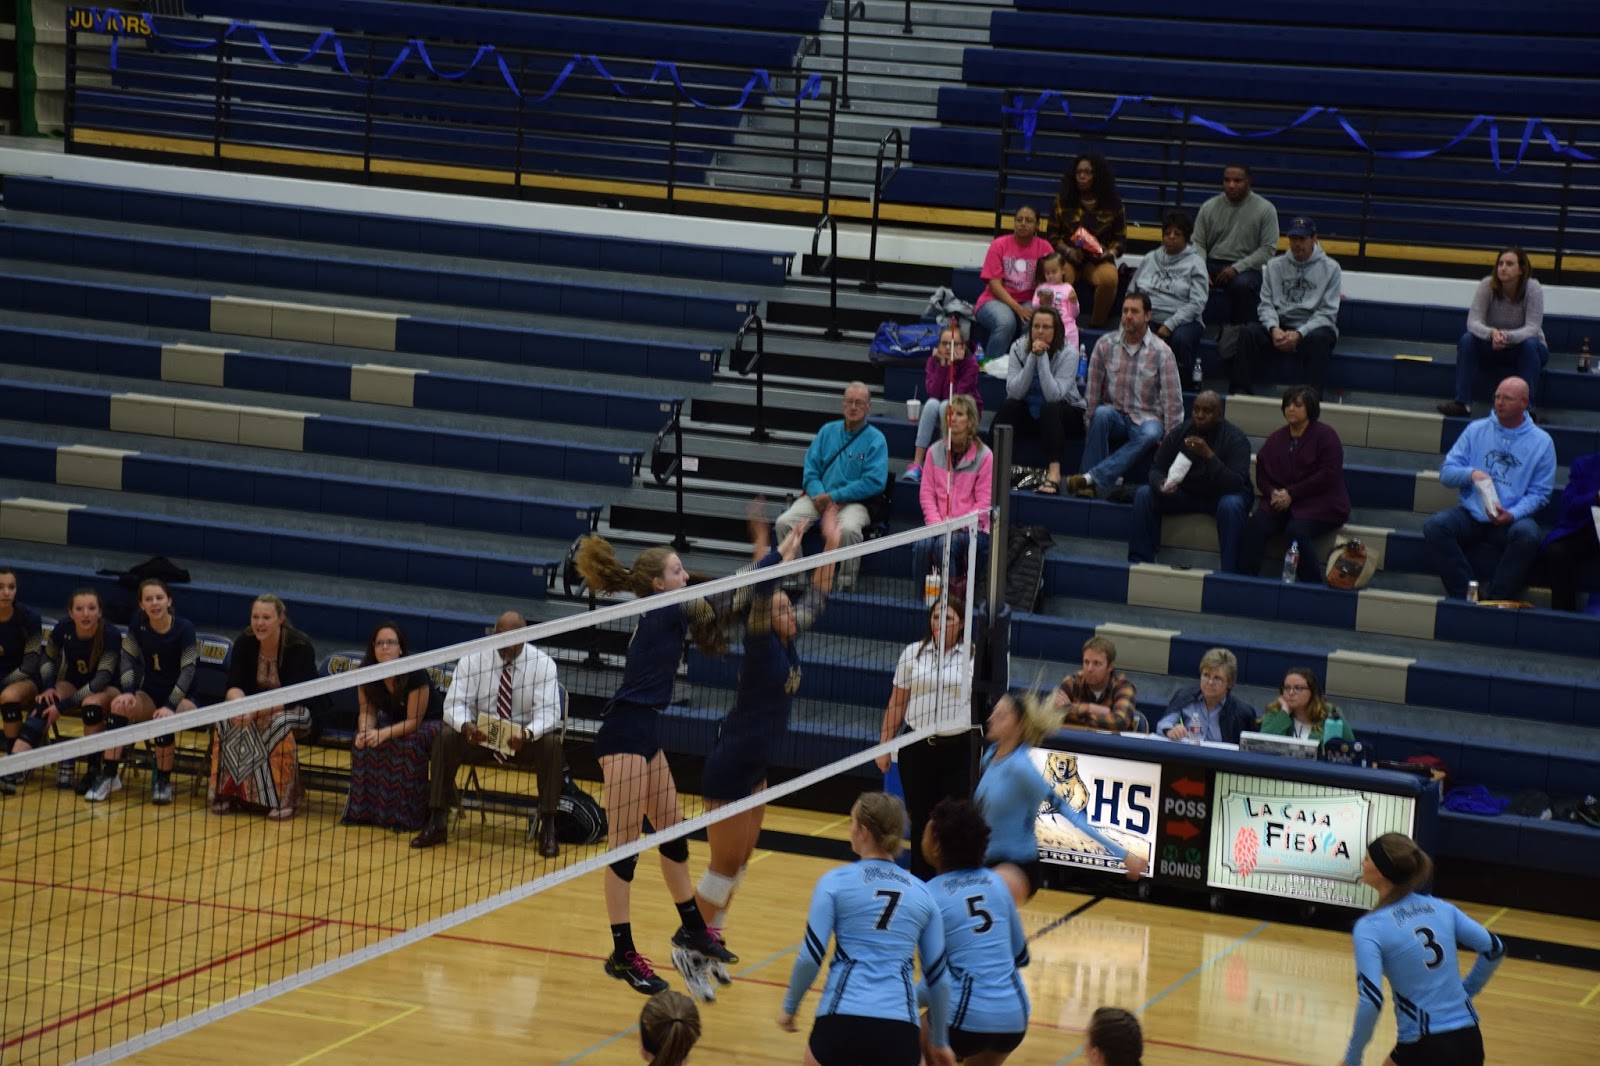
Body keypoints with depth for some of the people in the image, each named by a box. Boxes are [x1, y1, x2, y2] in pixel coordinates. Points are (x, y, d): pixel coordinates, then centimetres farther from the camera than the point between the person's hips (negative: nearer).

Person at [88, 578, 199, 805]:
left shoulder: (184, 628, -16)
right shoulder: (138, 623, -4)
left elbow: (188, 671, -21)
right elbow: (128, 658, -4)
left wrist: (170, 706, -33)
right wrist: (128, 692, -21)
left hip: (182, 697, -4)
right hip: (150, 694, 4)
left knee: (163, 719, -35)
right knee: (119, 706, -26)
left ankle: (163, 780, -13)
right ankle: (108, 775, -21)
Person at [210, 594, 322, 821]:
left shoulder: (300, 646, -22)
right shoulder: (244, 642, -8)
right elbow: (234, 685, -13)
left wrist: (257, 710, -42)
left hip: (296, 709, -4)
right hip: (253, 705, 4)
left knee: (280, 724, -37)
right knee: (227, 719, -25)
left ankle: (282, 800, -25)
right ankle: (228, 792, -15)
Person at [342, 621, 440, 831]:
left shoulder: (415, 675, -28)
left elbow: (414, 721, -26)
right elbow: (367, 712, -8)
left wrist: (384, 733, -39)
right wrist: (365, 730, -31)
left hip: (427, 724, -5)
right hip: (394, 722, 5)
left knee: (410, 744, -35)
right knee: (363, 741, -22)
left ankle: (406, 814, -24)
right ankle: (363, 807, -12)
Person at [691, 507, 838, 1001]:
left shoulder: (787, 641, 4)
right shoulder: (761, 642, -17)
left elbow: (817, 598, 17)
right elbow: (758, 590, -36)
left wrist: (830, 547, 13)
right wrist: (780, 549, -34)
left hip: (753, 769, 9)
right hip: (728, 769, -9)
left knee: (740, 859, 15)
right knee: (725, 865, -1)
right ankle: (690, 951, 12)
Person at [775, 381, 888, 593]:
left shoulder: (875, 439, 0)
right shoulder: (827, 431, 14)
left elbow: (874, 483, -10)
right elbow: (810, 470, 10)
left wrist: (833, 497, -13)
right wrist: (820, 497, -11)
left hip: (854, 502, -4)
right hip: (819, 497, 4)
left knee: (849, 529, -38)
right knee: (784, 522, -22)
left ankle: (846, 589, -25)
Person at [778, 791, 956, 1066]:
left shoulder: (835, 881, 2)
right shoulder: (921, 893, 12)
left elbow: (810, 956, -3)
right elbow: (938, 975, 14)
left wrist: (789, 1007, 12)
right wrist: (940, 1042, 24)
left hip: (842, 1021, -2)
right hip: (900, 1030, 2)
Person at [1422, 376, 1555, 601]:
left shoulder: (1541, 442, 5)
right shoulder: (1476, 430, 10)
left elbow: (1540, 492, 1)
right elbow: (1446, 472, 7)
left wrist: (1513, 514, -17)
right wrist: (1470, 474, -15)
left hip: (1512, 519, -2)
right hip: (1471, 513, 2)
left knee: (1527, 535, -36)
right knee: (1434, 525, -27)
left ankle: (1496, 600, -23)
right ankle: (1462, 594, -24)